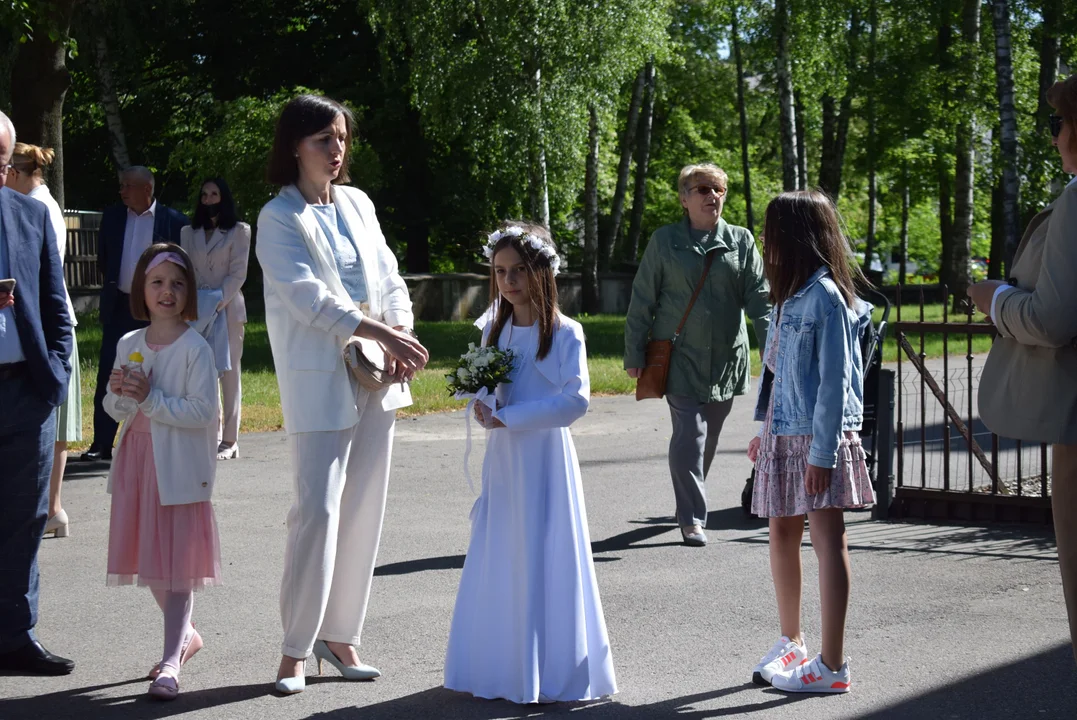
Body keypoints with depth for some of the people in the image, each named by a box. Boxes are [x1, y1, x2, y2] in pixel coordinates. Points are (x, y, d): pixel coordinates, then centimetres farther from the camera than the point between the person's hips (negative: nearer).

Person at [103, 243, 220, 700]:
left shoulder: (196, 349, -9)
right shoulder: (129, 345, 8)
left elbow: (202, 411, -16)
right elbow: (115, 411, 12)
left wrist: (151, 398, -21)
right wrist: (118, 393, -10)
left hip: (179, 465, -6)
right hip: (138, 460, 6)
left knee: (176, 563, -5)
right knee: (148, 559, 13)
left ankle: (171, 661, -4)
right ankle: (185, 635, 32)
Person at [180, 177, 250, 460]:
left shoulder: (238, 231, 5)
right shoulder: (189, 233, 16)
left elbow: (238, 273, -2)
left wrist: (218, 303, -13)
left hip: (228, 308, -3)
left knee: (229, 373, -4)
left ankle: (229, 440, -2)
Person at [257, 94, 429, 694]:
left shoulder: (359, 205, 13)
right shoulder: (280, 218, -6)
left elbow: (390, 279, 13)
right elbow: (308, 294, -17)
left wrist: (402, 335, -7)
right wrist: (381, 331, -23)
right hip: (320, 383, -6)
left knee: (365, 510, 7)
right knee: (319, 509, -10)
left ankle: (341, 635, 18)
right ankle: (296, 649, -1)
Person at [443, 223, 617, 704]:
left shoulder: (565, 333, -9)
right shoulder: (495, 329, 9)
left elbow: (575, 399, -19)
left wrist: (508, 416, -19)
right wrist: (481, 406, -7)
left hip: (545, 456, -6)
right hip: (502, 457, 6)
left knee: (541, 562, -2)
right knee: (497, 561, 9)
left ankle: (548, 674, 7)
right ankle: (499, 664, 19)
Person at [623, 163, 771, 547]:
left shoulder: (741, 241, 7)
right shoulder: (665, 241, 1)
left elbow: (759, 298, 5)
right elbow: (642, 301, 3)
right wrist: (634, 353, -1)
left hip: (726, 358, 3)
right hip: (680, 357, -3)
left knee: (709, 437, 12)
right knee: (689, 437, -10)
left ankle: (691, 501, 31)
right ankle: (691, 518, -4)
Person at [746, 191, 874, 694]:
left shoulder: (825, 296, -14)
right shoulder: (790, 294, 13)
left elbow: (834, 380, -17)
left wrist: (823, 451, -20)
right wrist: (764, 431, 16)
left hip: (817, 437, -9)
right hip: (782, 433, 9)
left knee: (827, 538, -6)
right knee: (782, 531, 14)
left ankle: (832, 667, -3)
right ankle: (791, 643, 29)